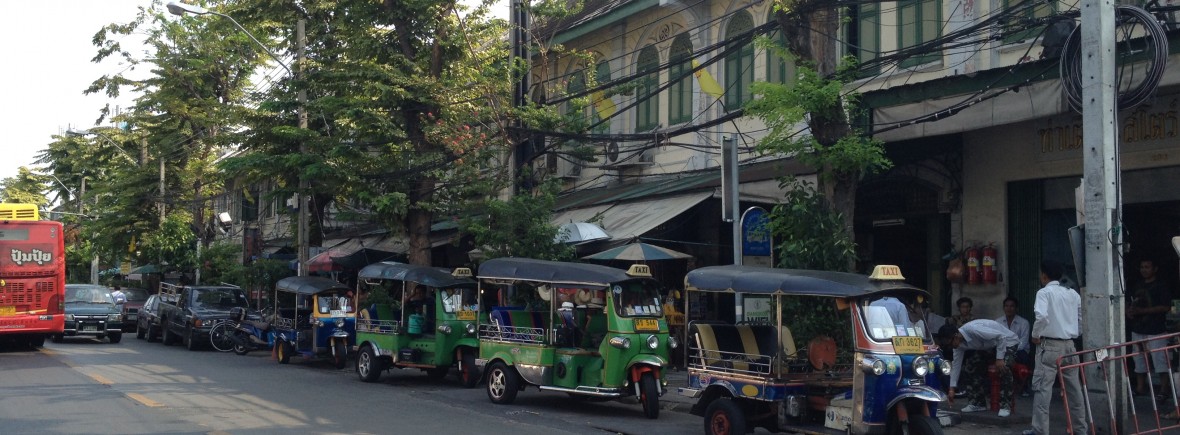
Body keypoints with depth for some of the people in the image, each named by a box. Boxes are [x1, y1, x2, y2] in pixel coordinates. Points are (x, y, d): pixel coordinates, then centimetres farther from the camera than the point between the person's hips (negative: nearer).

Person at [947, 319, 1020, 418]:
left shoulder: (973, 329, -37)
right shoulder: (959, 342, -11)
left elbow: (1001, 336, -33)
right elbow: (956, 364, -4)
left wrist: (999, 358, -33)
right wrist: (952, 388, -4)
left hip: (1007, 342, -8)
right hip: (988, 347, 8)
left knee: (1003, 369, -31)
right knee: (970, 367, -2)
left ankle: (1005, 406, -19)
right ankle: (977, 403, 8)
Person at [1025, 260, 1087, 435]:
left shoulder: (1044, 292, -8)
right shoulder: (1073, 294, 11)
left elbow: (1041, 316, -23)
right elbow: (1080, 320, 14)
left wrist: (1035, 335, -10)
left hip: (1050, 345, -6)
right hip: (1069, 344, 6)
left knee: (1043, 387, -4)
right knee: (1073, 388, 13)